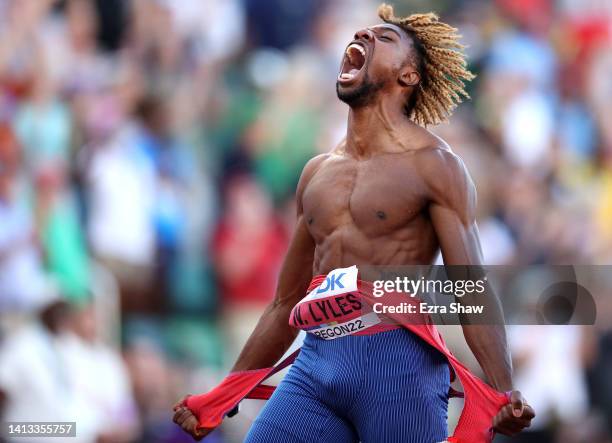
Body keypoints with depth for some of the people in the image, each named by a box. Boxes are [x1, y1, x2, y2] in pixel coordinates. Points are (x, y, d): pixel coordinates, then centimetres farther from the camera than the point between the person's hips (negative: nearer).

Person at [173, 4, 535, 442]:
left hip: (398, 362, -5)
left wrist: (505, 394, -22)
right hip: (315, 364, 5)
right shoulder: (317, 172, 19)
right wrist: (222, 397, 23)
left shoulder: (434, 165, 2)